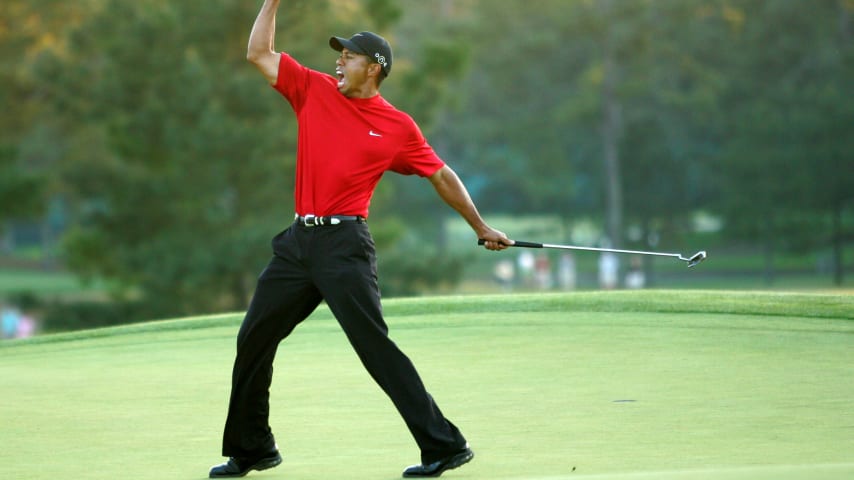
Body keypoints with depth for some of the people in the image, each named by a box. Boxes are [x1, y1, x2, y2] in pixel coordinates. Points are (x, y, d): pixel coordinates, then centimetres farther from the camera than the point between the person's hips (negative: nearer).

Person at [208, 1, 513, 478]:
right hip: (299, 239, 6)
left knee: (375, 346, -14)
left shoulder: (397, 126, 0)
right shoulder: (314, 90, 10)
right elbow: (259, 53, 13)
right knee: (253, 340, 10)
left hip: (344, 243, -6)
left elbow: (442, 175, 8)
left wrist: (481, 227, 10)